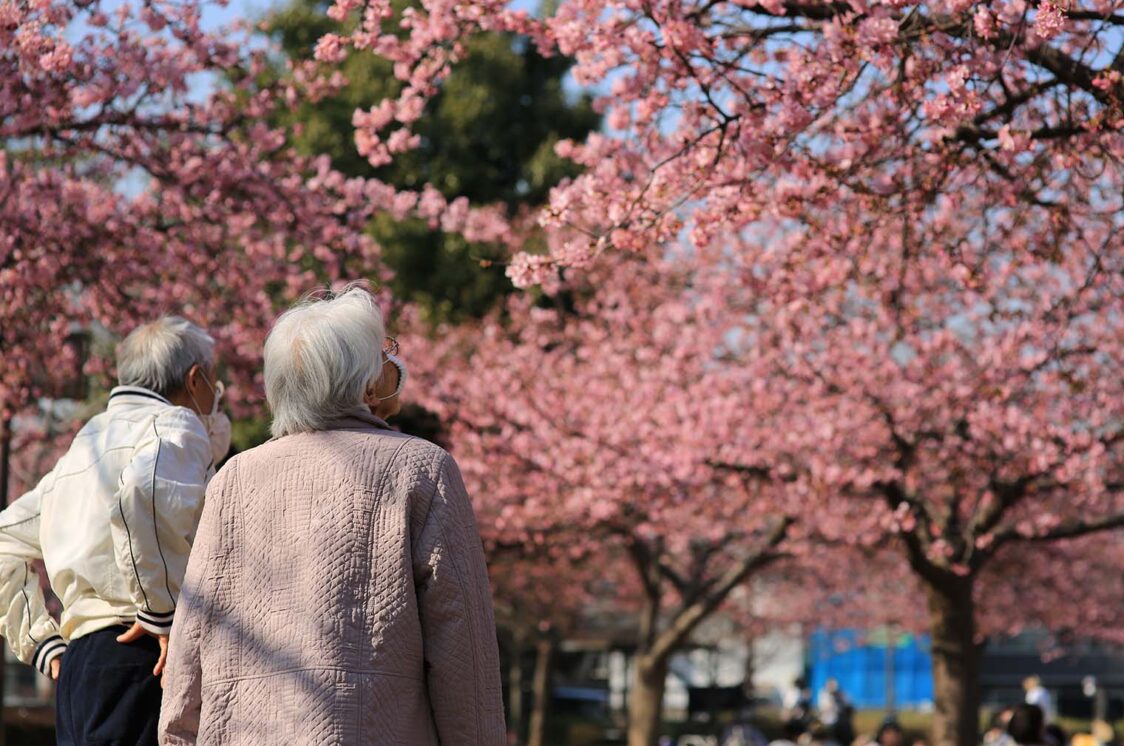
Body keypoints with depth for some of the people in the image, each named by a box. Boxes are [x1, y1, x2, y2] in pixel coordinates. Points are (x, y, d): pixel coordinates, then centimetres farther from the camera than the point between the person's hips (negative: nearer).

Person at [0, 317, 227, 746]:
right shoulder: (174, 425, 0)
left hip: (77, 663, 9)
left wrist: (44, 646, 21)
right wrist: (163, 615, -17)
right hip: (139, 663, -9)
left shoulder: (85, 445, 26)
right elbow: (140, 492, -24)